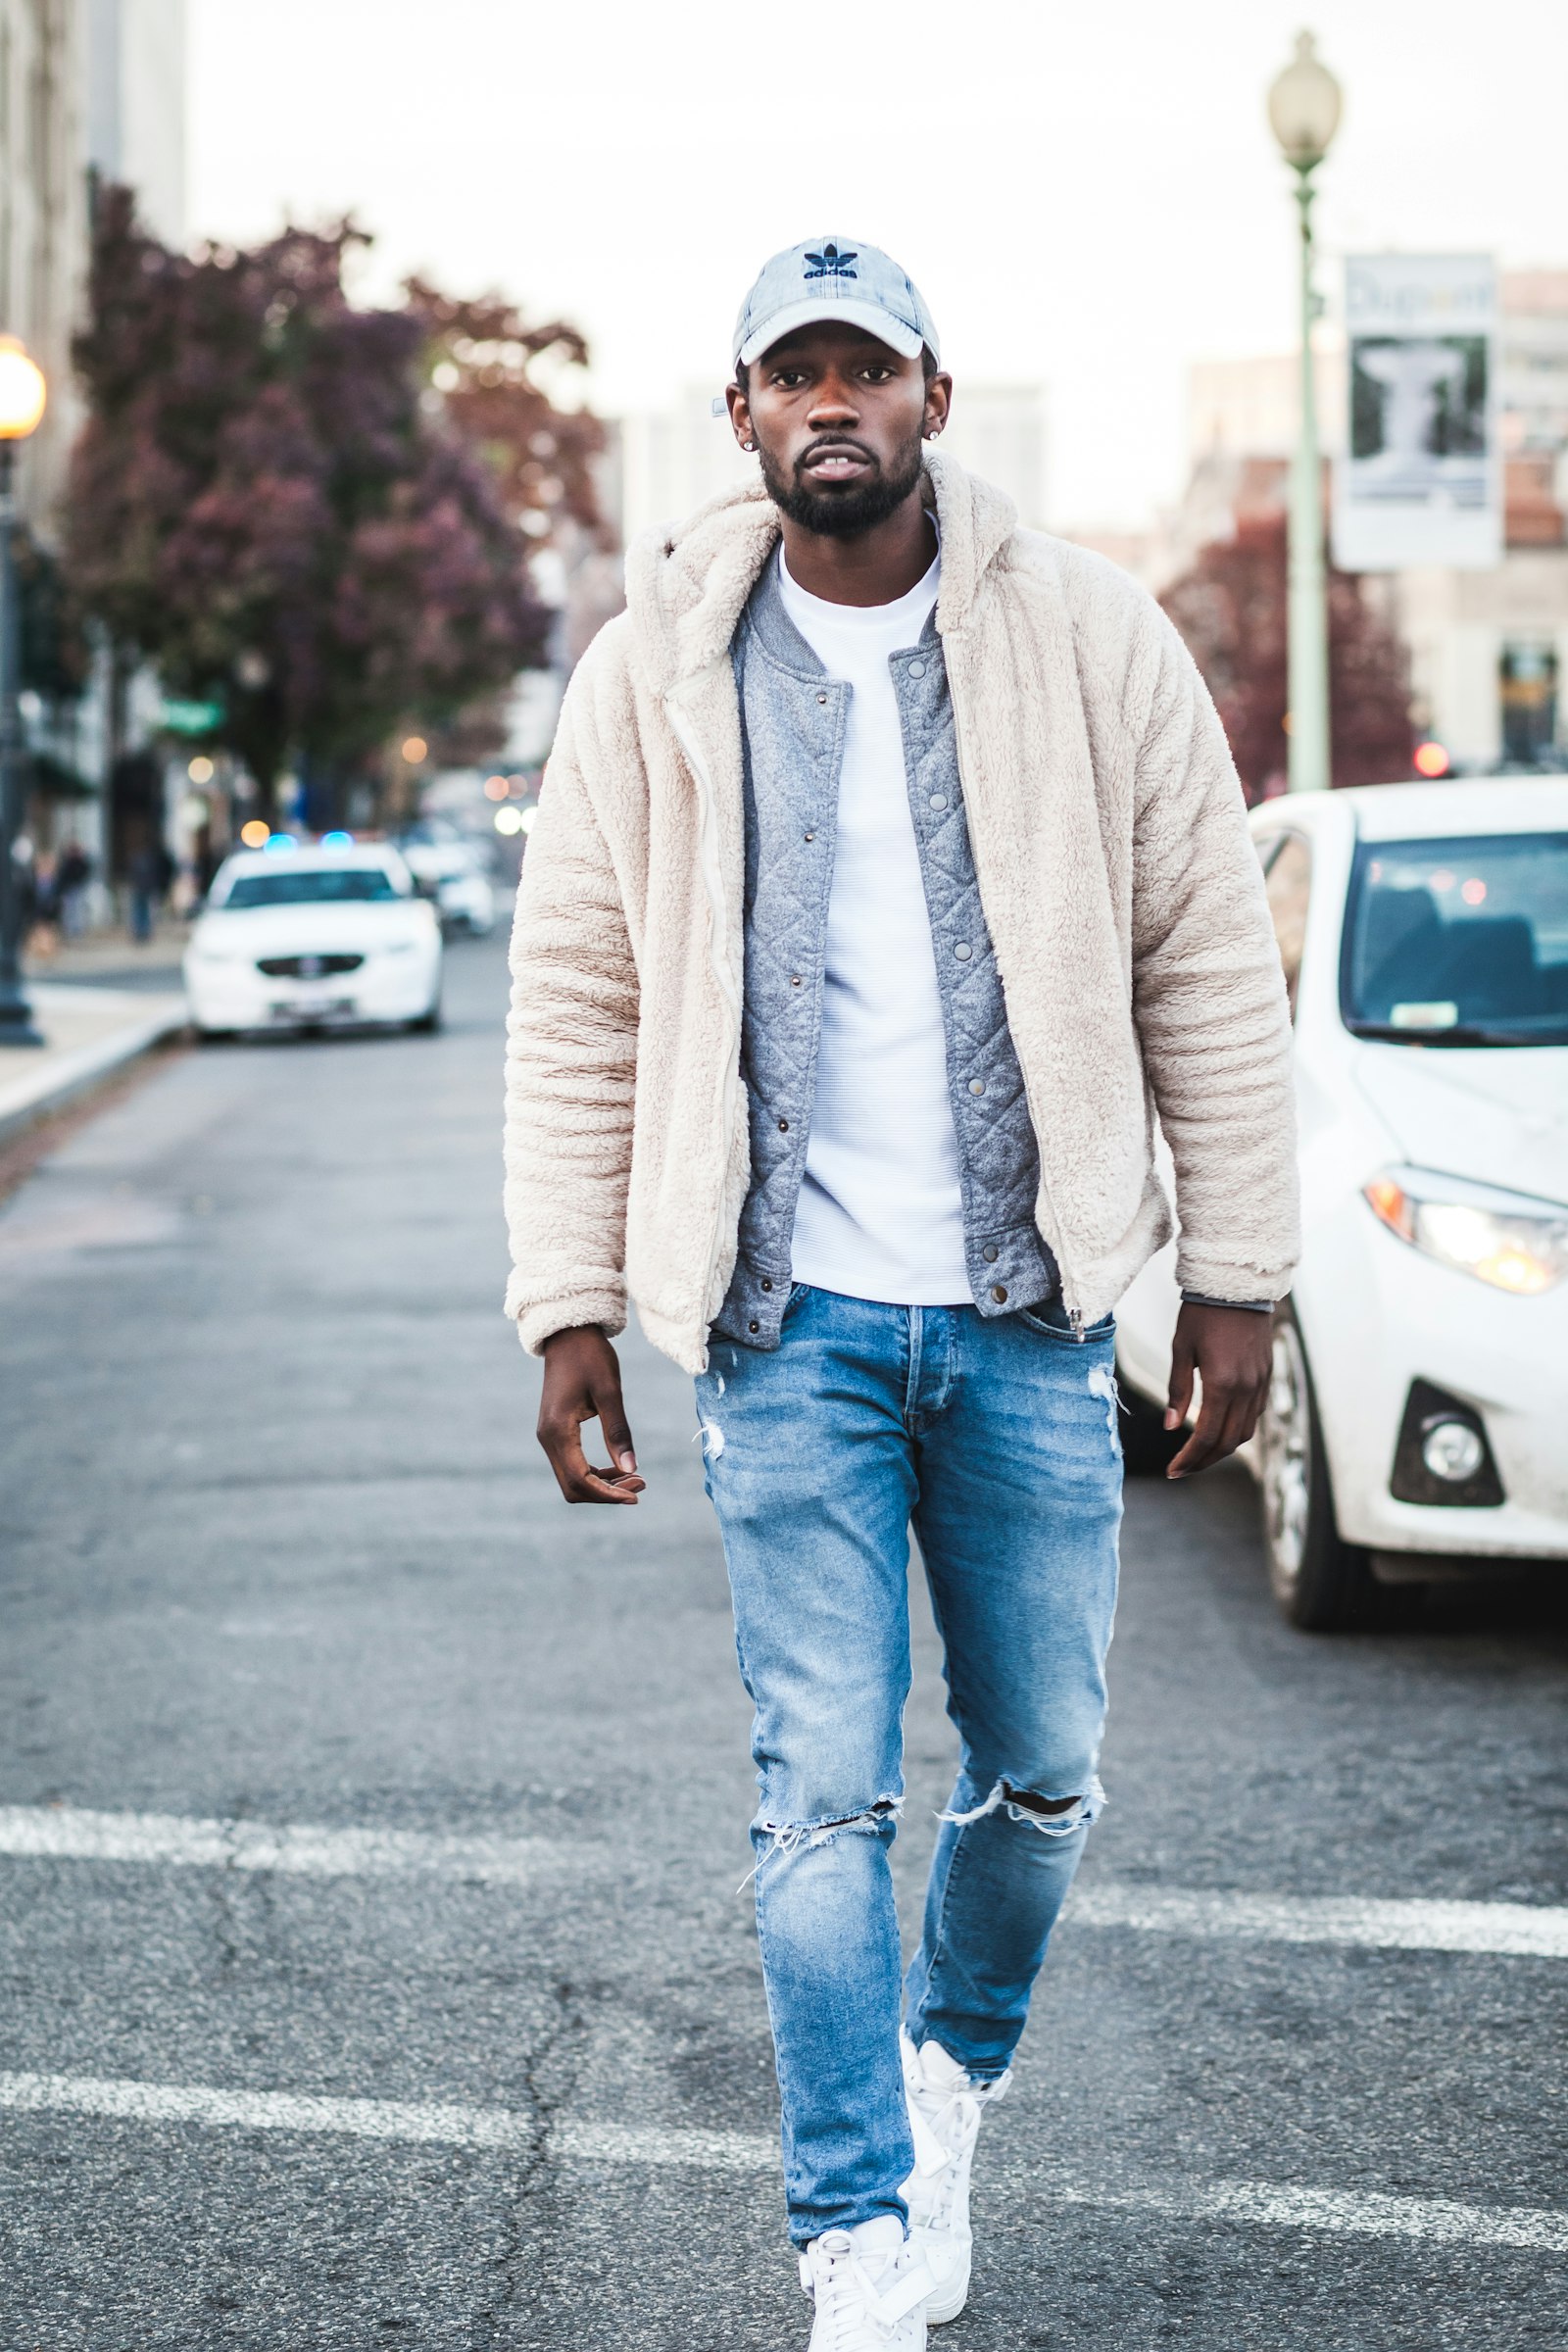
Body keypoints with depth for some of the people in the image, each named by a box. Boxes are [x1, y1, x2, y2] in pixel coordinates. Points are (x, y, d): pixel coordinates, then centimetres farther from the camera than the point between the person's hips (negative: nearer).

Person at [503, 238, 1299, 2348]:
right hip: (790, 1322, -1)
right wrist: (571, 1307, -1)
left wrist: (1235, 1279, 1)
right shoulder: (655, 672, 2)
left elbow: (1211, 968, 3)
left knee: (1044, 1774, 11)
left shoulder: (1086, 641, 1)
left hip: (1030, 1308, 1)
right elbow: (577, 1006, 5)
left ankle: (957, 2057, 40)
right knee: (824, 1797, -1)